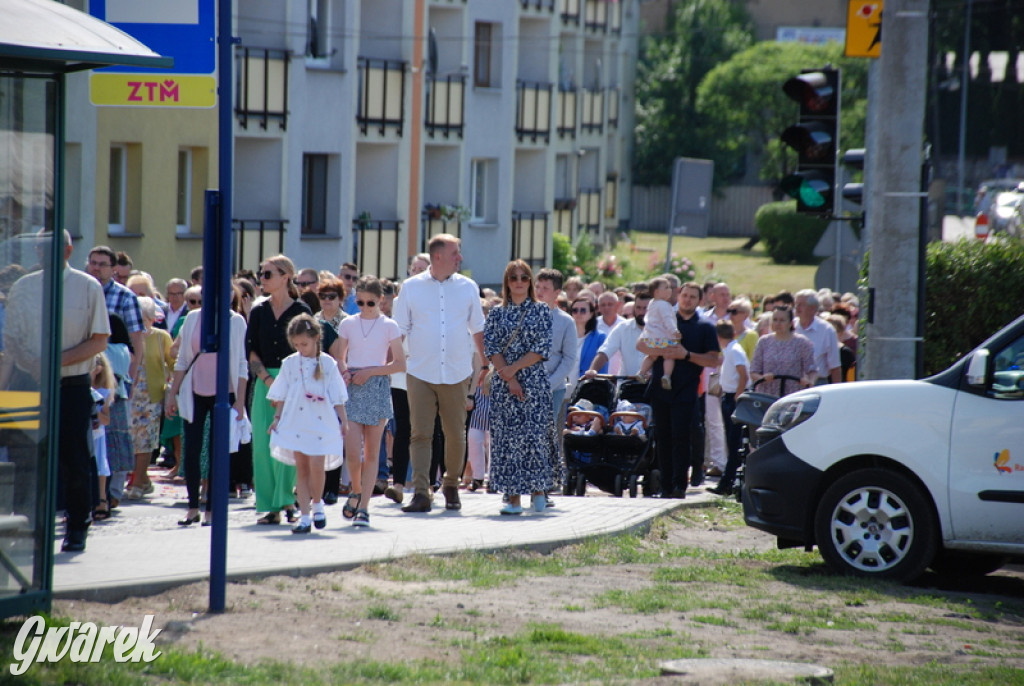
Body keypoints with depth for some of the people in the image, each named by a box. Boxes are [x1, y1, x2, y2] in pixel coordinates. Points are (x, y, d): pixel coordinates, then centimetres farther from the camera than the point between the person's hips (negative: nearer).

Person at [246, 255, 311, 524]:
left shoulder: (301, 311, 1)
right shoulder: (258, 312, 10)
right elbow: (251, 351, 7)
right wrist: (268, 379, -7)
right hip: (265, 382, 3)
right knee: (263, 444, -1)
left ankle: (287, 500, 0)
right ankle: (269, 505, 3)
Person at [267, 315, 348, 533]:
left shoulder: (327, 363, 1)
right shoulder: (289, 363, 6)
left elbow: (337, 397, 4)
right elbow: (281, 395, 13)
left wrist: (343, 421, 3)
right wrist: (277, 417, 8)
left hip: (321, 423, -2)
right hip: (296, 423, 2)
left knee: (316, 465, -12)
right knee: (301, 468, 3)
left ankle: (317, 503, 14)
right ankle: (304, 517, 6)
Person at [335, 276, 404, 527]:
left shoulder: (389, 326, 1)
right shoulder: (348, 324, 8)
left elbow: (400, 364, -1)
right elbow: (340, 358, 14)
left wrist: (369, 372, -10)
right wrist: (344, 372, -9)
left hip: (377, 387, -1)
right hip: (352, 389, 1)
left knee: (371, 453, 0)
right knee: (352, 452, -8)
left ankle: (363, 507, 2)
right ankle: (356, 492, 19)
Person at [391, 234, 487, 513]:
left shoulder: (468, 288, 6)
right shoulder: (411, 287, 2)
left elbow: (478, 330, 14)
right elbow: (399, 330, 4)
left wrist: (485, 365, 12)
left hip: (456, 374, 2)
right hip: (420, 373, -2)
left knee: (455, 435, 7)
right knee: (420, 434, -6)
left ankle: (451, 486, 24)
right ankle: (421, 493, -9)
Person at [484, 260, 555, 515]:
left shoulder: (541, 311, 4)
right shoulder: (497, 313, 9)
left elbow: (542, 349, -3)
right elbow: (491, 348, 2)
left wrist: (514, 368, -11)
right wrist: (509, 379, -9)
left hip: (534, 381, -2)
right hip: (503, 382, 2)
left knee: (535, 434, -7)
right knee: (506, 436, -2)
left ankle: (538, 489, 8)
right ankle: (513, 497, -1)